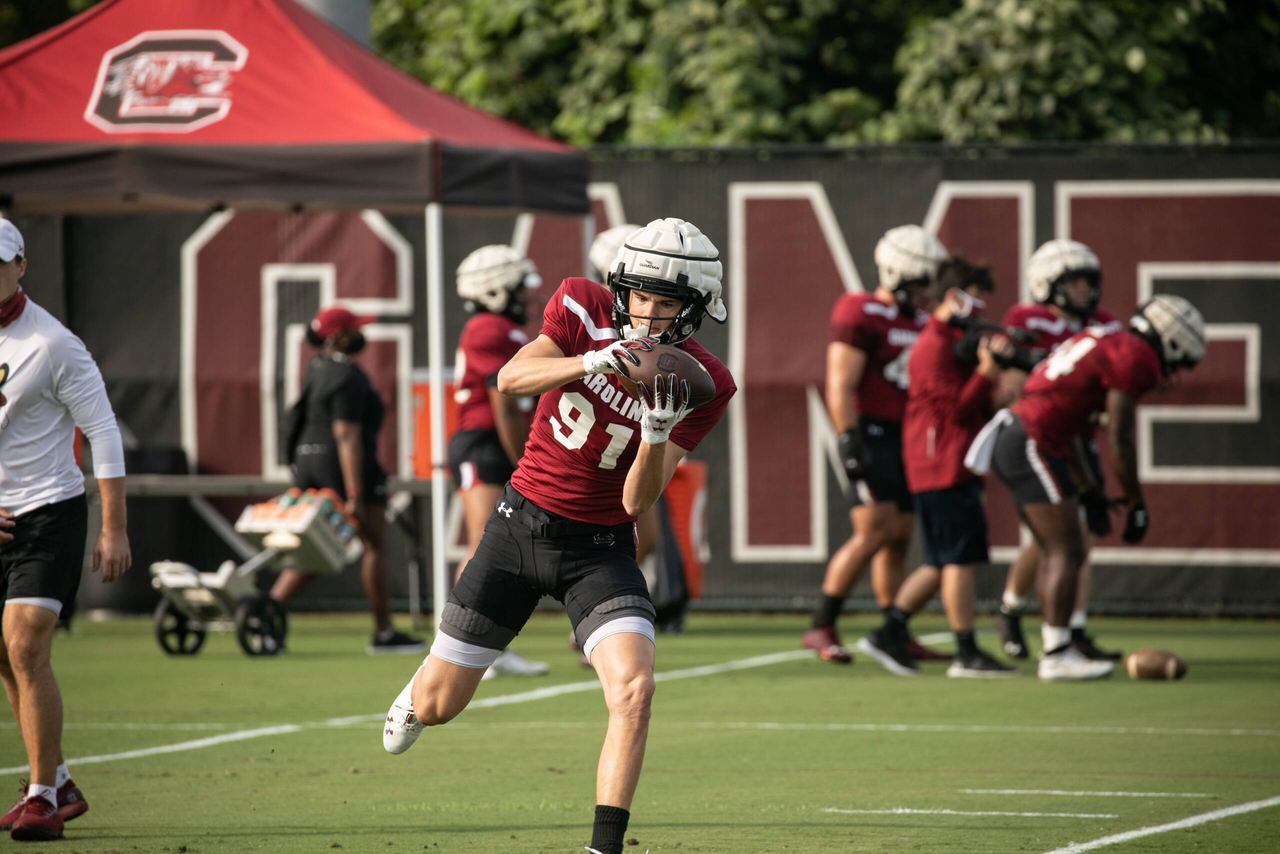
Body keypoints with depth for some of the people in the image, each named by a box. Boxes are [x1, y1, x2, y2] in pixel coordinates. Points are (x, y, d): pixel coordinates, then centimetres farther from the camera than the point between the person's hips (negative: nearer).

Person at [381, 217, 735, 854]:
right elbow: (511, 379, -25)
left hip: (600, 549, -1)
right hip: (521, 526, 1)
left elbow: (638, 502, -15)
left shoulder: (699, 386, -12)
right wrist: (592, 360, -40)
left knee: (633, 692, -25)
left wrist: (657, 435, -34)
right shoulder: (584, 310, -10)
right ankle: (425, 681, 46)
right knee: (437, 708, 7)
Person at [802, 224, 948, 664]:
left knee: (900, 538, 8)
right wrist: (850, 441, -22)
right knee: (875, 531, -16)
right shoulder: (861, 316, -10)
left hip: (907, 438, 8)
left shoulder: (921, 322, 16)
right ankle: (821, 628, -12)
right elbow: (841, 385, -15)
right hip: (872, 433, -8)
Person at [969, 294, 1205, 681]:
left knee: (1057, 552, 14)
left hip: (1012, 438, 10)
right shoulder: (1135, 358, -9)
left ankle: (1057, 647, 17)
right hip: (1034, 445, -10)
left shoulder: (1104, 341, 21)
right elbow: (1119, 442, -11)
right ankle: (1057, 654, -8)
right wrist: (1136, 507, -2)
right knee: (1066, 553, -7)